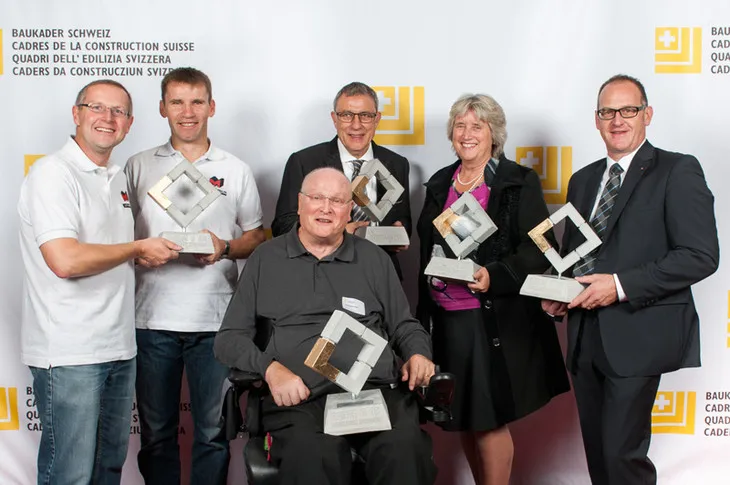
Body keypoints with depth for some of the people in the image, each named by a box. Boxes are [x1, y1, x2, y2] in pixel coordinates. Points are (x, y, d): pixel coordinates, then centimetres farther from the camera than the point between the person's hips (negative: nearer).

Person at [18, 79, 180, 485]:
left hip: (119, 347, 8)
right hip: (69, 354, -8)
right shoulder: (52, 173, -12)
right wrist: (138, 248, -12)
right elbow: (65, 260, -25)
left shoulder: (116, 178, 15)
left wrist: (154, 253, 8)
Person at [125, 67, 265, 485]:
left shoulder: (236, 170, 8)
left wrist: (225, 249, -8)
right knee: (156, 431, 10)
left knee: (213, 430, 7)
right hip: (153, 318, 1)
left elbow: (256, 236, 11)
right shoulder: (139, 166, 8)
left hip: (215, 319, 0)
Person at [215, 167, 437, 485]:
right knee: (312, 457, -36)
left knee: (406, 447, -32)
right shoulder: (266, 259, 14)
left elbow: (404, 326, 26)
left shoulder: (374, 259, 19)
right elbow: (229, 338, 10)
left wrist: (418, 354, 3)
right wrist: (270, 368, -9)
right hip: (298, 399, -1)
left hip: (376, 390, 2)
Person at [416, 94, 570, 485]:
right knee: (463, 419, 12)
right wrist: (423, 316, 15)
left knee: (490, 420, -1)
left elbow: (538, 249, -8)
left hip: (496, 320, -5)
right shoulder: (439, 184, 12)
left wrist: (495, 276, -23)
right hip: (447, 320, 5)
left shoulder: (520, 182, -4)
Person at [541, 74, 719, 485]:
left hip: (637, 335, -6)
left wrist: (621, 285, -19)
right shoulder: (583, 180, 16)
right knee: (597, 451, 14)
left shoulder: (678, 171, -5)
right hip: (585, 336, 6)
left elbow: (701, 256, -14)